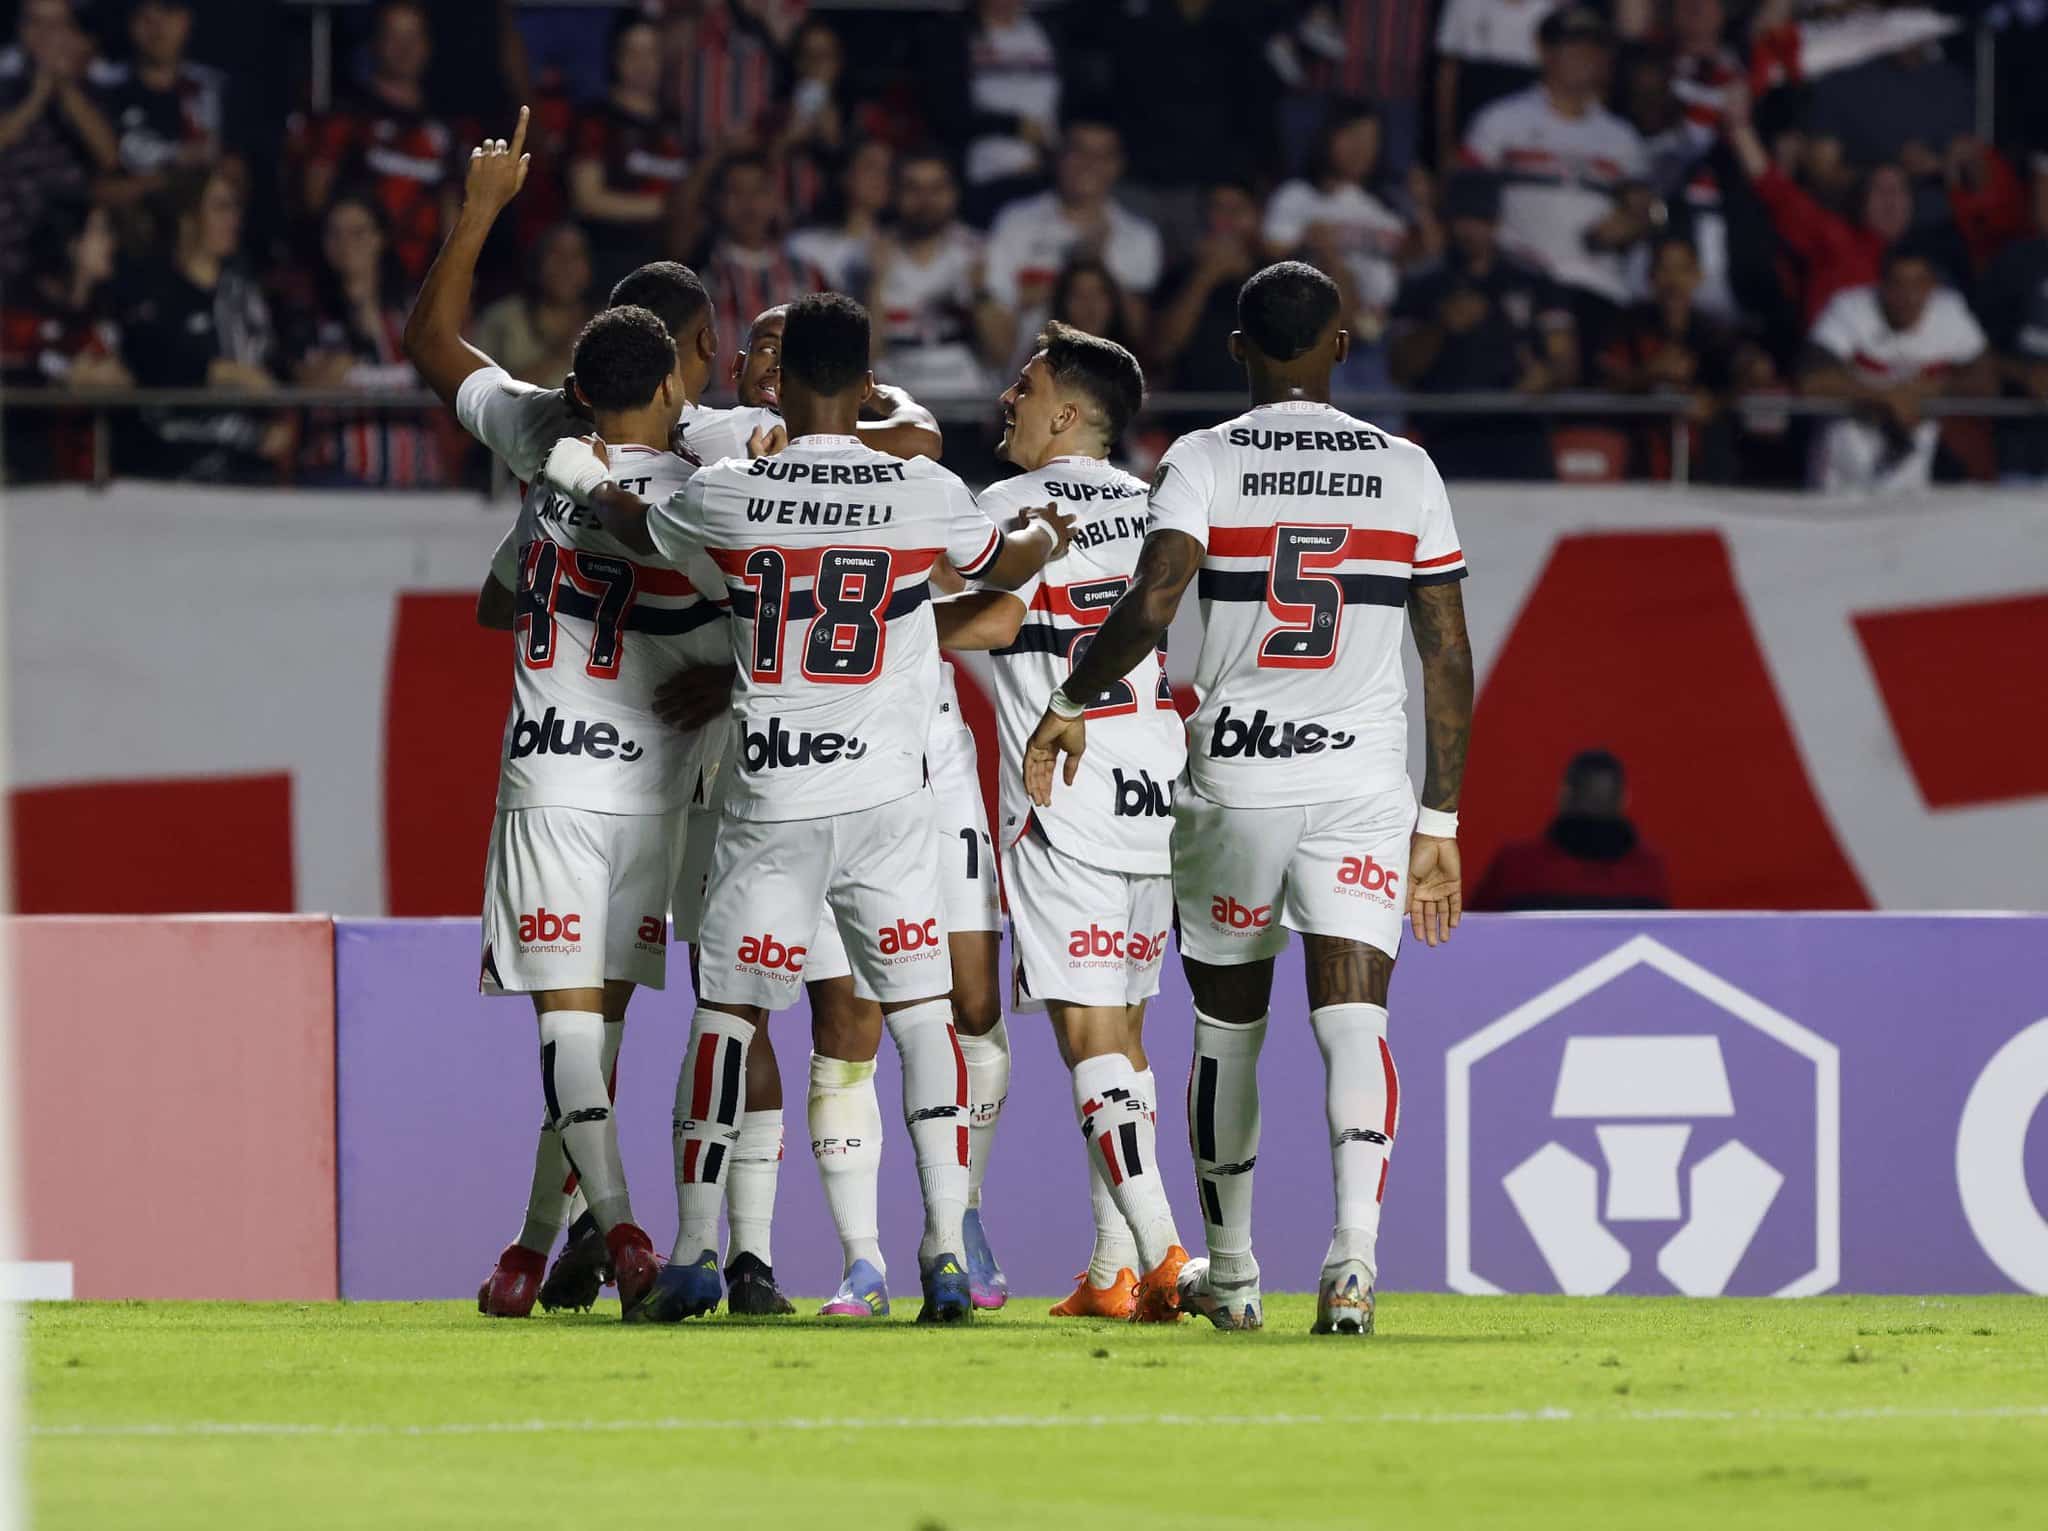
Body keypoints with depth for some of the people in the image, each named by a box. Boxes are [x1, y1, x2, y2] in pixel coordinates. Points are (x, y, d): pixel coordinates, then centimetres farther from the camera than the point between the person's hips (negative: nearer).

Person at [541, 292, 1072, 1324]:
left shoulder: (726, 497, -3)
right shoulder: (925, 494, -3)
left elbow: (639, 532, 20)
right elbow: (1006, 568, 18)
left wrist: (588, 480, 42)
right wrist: (1049, 534, 43)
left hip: (768, 806, 0)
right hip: (885, 799, 0)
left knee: (725, 1014, 9)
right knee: (921, 1012, 5)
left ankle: (693, 1254, 9)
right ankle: (946, 1250, -3)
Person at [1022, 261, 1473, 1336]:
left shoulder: (1203, 463, -2)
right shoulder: (1406, 473, 6)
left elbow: (1151, 603, -17)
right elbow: (1449, 661, 7)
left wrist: (1072, 705, 1)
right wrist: (1439, 826, 12)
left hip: (1233, 782, -1)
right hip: (1363, 781, 1)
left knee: (1228, 1027, 16)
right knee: (1353, 1020, -7)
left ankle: (1229, 1273, 29)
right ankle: (1354, 1251, -30)